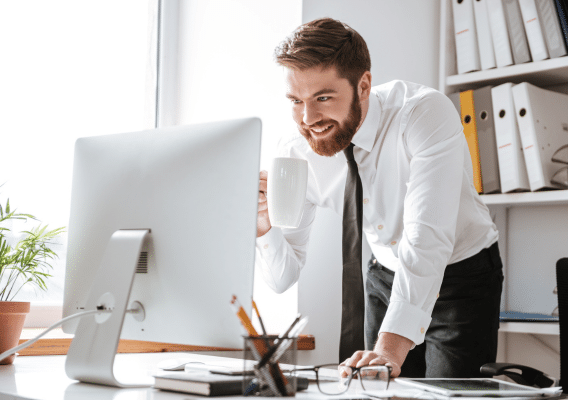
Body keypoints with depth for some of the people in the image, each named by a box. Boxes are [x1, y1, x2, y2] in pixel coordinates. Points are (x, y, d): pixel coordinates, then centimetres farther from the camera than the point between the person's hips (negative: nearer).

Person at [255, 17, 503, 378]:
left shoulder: (427, 113, -30)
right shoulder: (297, 153, -16)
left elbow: (427, 238, -41)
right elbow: (284, 278, -12)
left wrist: (391, 347, -52)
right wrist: (263, 226, -33)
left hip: (464, 275, -3)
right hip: (386, 277, 4)